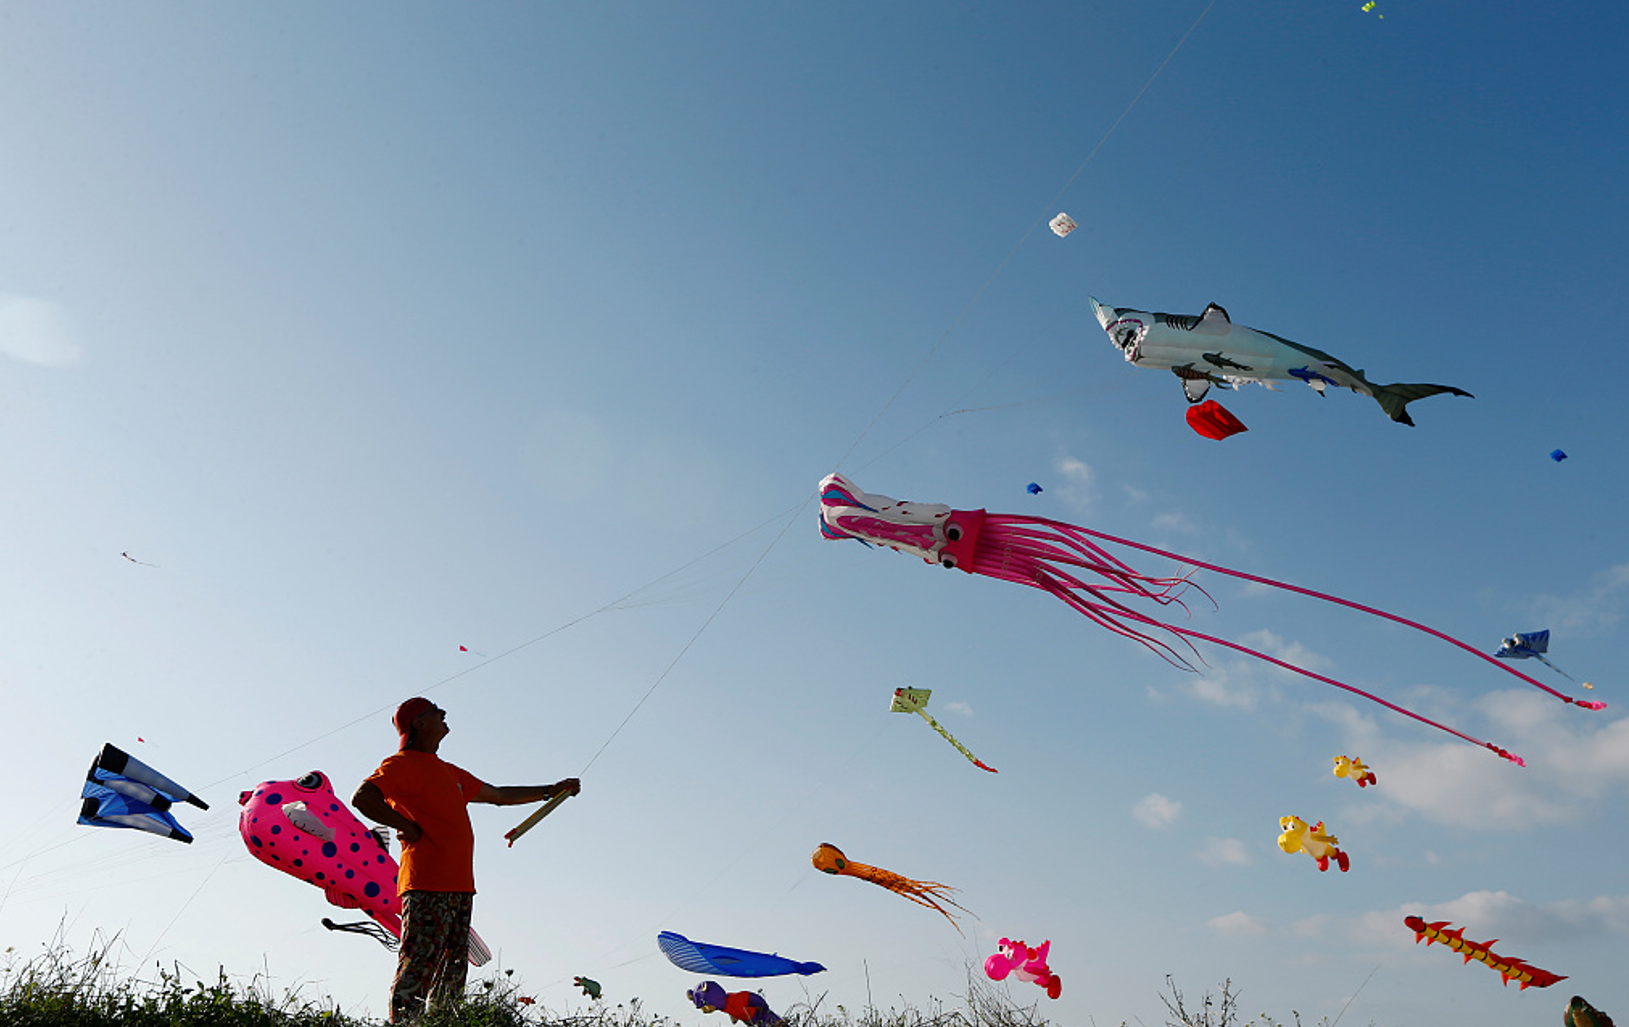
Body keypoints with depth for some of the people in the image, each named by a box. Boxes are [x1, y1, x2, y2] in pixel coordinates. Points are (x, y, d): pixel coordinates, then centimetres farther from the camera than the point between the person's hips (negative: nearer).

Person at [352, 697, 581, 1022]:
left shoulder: (450, 772, 24)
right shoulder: (403, 764, -1)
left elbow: (498, 796, 32)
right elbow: (362, 798, -17)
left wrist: (551, 790, 33)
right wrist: (407, 826, -13)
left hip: (459, 886, 9)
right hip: (427, 886, -9)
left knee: (453, 974, 6)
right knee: (417, 969, -12)